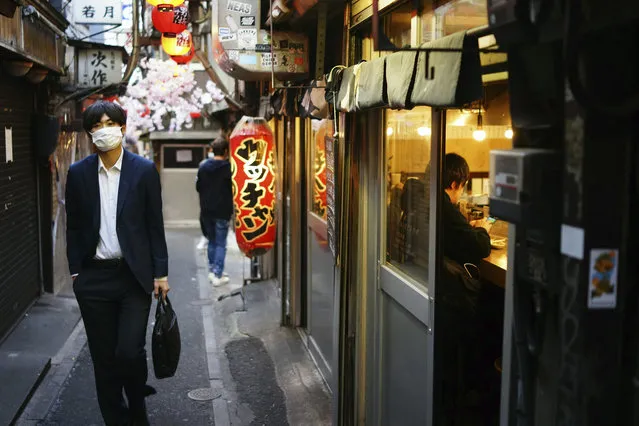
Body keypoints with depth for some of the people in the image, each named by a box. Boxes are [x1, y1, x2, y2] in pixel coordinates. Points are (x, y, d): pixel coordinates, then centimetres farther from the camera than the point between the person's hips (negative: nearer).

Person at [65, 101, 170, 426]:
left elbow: (155, 225, 1)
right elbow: (74, 227, 9)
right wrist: (75, 272, 4)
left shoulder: (144, 170, -1)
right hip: (94, 277, 2)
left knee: (129, 351, -8)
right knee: (103, 357, 8)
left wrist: (160, 273, -1)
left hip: (134, 275, -2)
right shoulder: (78, 173, 4)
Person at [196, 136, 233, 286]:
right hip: (222, 211, -5)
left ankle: (212, 271, 22)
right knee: (221, 244, 2)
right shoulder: (228, 168, -14)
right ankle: (218, 275, 0)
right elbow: (234, 189, -10)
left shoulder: (203, 167, 1)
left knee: (212, 241, 18)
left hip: (206, 211, 5)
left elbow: (198, 187, 8)